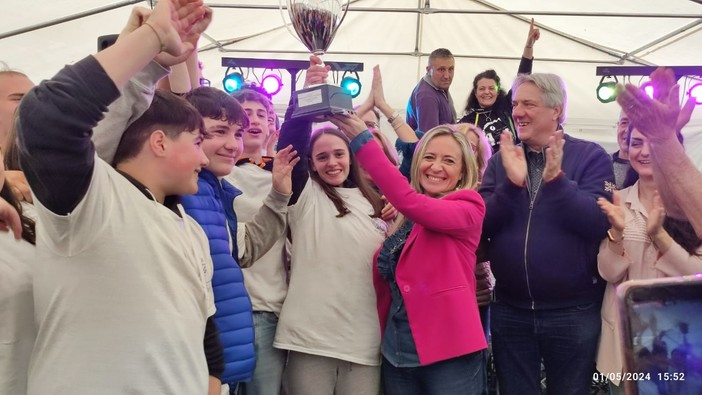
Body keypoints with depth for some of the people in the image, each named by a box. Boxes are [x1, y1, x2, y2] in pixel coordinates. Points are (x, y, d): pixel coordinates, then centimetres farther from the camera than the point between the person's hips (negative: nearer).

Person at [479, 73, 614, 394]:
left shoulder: (591, 157, -4)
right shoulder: (500, 160, 5)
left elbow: (599, 224, -17)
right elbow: (482, 226, -5)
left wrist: (557, 179, -28)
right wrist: (512, 183, -20)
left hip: (573, 311, -2)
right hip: (509, 311, 3)